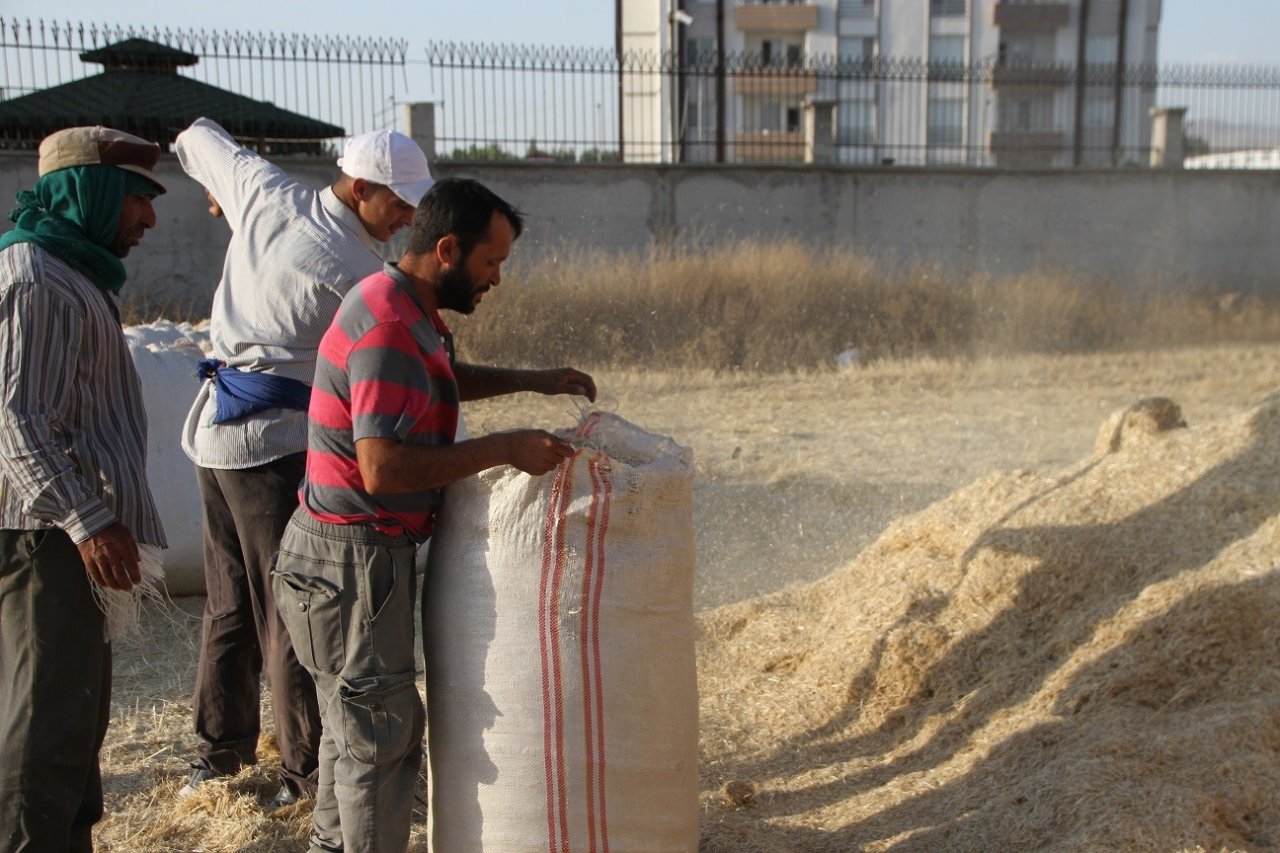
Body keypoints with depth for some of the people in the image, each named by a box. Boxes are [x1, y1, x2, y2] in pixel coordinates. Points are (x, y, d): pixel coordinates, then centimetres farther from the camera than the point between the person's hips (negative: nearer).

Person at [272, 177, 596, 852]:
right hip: (351, 560, -11)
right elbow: (384, 469, -30)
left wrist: (531, 380, 19)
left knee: (356, 721, 22)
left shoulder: (402, 308, 9)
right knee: (382, 727, 0)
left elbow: (446, 379, 30)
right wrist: (504, 448, -24)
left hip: (359, 552, 11)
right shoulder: (388, 327, -23)